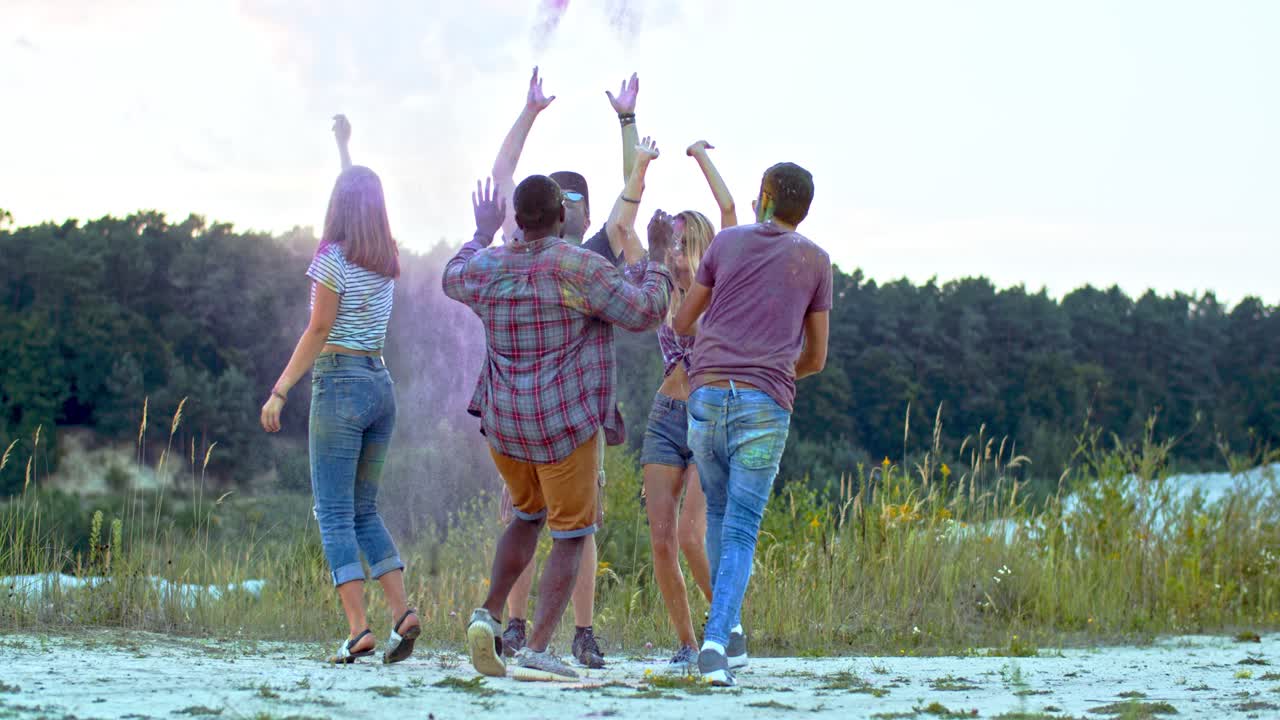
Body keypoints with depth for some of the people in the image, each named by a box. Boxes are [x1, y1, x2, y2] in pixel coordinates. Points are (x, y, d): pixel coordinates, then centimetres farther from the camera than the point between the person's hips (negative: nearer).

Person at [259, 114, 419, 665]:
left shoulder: (334, 259, -9)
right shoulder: (387, 261, 11)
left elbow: (317, 333, -12)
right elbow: (363, 195, 30)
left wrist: (280, 391, -9)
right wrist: (344, 145, 43)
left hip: (338, 382, -7)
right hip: (381, 386, 7)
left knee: (335, 515, -5)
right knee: (363, 511, 14)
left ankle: (358, 629, -13)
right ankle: (402, 612, -3)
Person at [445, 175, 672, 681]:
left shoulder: (486, 267, 2)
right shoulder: (579, 268, -15)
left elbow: (453, 279, 26)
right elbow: (643, 313, -14)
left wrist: (482, 234, 40)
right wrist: (658, 261, 1)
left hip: (502, 422, 6)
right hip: (564, 422, -5)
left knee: (528, 515, 27)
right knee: (570, 536, 4)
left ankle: (488, 615, 8)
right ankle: (536, 651, -6)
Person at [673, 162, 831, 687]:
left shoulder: (727, 242, 11)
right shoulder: (816, 262, 10)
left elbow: (682, 323, 18)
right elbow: (815, 358, 14)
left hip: (706, 396, 2)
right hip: (765, 406, -2)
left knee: (720, 512, 23)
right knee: (740, 533, -3)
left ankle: (731, 630, 20)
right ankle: (716, 641, -22)